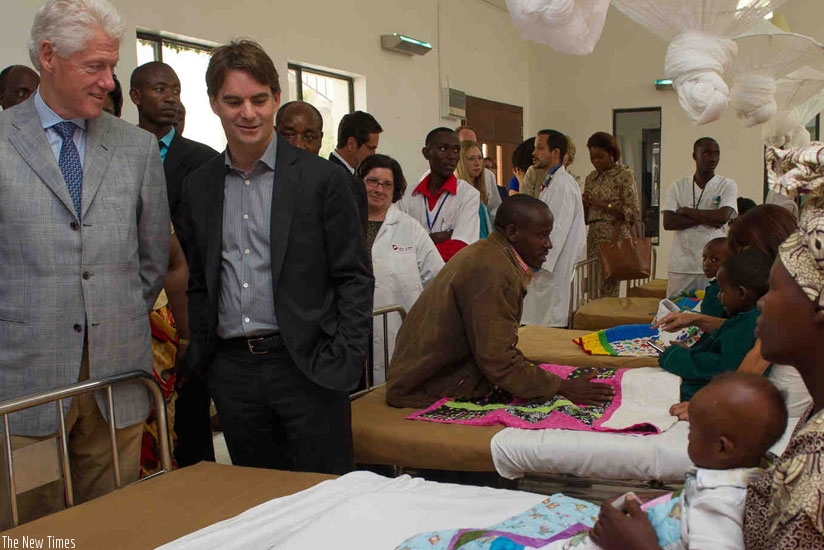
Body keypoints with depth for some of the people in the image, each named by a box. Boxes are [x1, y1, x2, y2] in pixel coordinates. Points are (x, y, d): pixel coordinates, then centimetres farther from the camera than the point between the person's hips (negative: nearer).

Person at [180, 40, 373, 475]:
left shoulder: (322, 178, -3)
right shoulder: (198, 186, 9)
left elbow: (354, 278, -3)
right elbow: (198, 283, 16)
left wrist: (344, 362, -10)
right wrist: (200, 353, 7)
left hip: (306, 367, -4)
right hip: (231, 370, 4)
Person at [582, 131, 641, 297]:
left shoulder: (625, 174, -2)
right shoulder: (591, 177, 16)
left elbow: (632, 211, -9)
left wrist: (602, 204, -14)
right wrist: (585, 203, -2)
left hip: (615, 237, -6)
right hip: (594, 238, 6)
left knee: (609, 291, -9)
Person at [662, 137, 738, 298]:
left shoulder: (727, 185, 5)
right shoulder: (678, 186, 9)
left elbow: (723, 217, -11)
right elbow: (668, 222, -3)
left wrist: (686, 211, -4)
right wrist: (706, 219, -9)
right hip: (681, 265, 1)